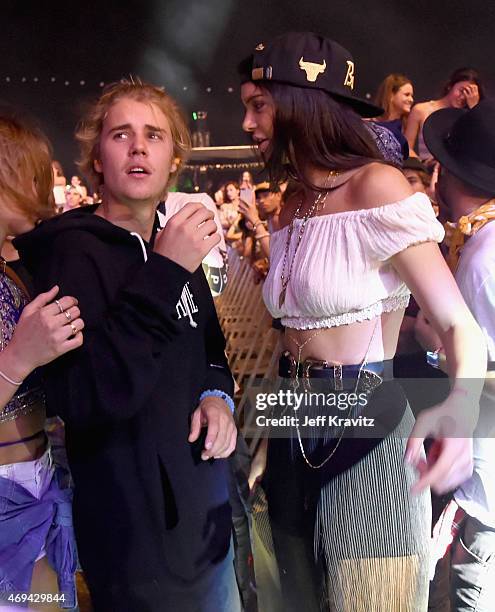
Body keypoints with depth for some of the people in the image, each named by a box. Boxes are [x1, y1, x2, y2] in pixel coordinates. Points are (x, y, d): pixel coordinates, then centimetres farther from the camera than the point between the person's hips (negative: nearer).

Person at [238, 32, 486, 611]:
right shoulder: (291, 205, 9)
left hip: (365, 430, -7)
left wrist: (459, 409, -39)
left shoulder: (377, 188, -14)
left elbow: (460, 325, -19)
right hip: (295, 431, 7)